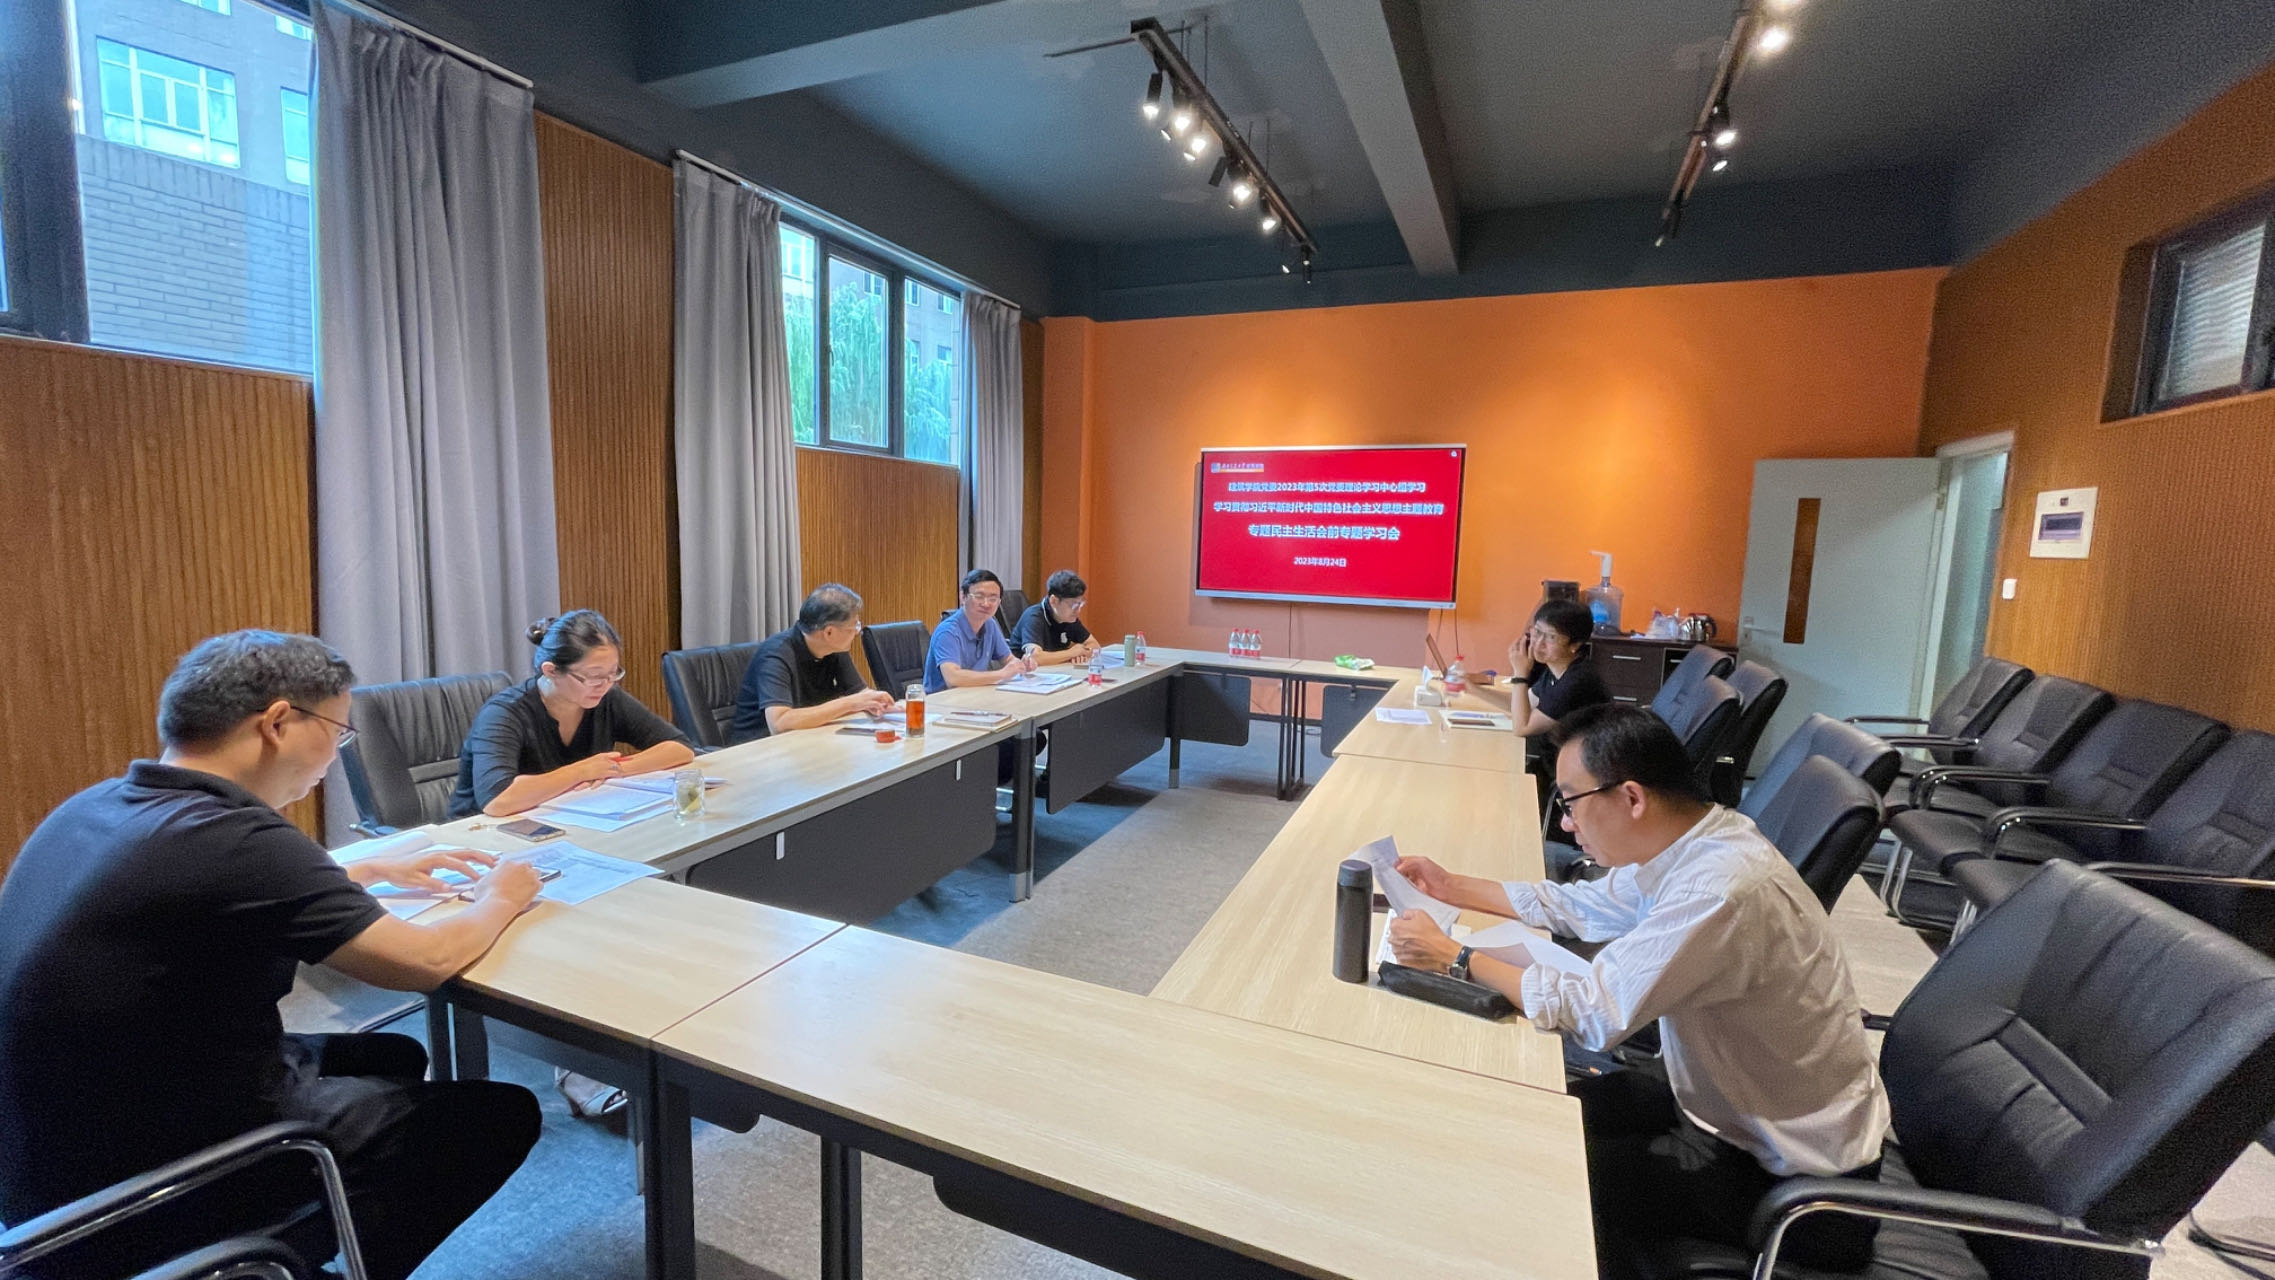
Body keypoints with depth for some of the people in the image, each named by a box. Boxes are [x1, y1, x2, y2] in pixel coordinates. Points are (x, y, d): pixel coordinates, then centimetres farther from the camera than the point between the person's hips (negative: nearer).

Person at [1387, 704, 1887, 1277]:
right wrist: (1452, 886, 5)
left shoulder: (1720, 887, -34)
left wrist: (1454, 958, -23)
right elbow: (1579, 906, 9)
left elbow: (1589, 1010, -34)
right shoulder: (1688, 844, -5)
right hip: (1739, 1105, 8)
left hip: (1798, 1177, -8)